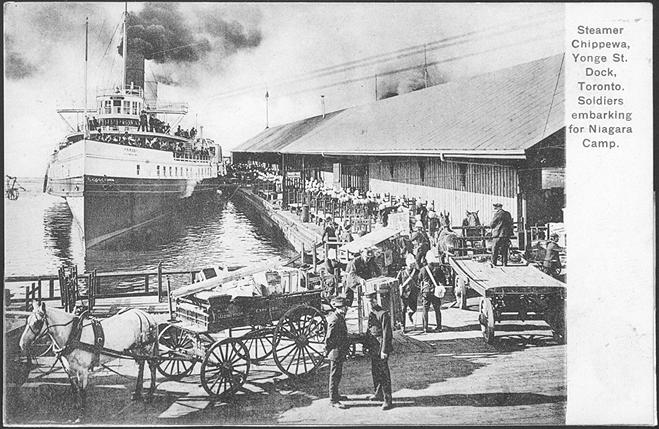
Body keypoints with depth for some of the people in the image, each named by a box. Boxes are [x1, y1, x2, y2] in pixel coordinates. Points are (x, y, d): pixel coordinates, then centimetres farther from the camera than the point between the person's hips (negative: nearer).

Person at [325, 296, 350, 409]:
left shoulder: (340, 318, 10)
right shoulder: (334, 320, -22)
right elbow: (329, 338, -21)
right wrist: (328, 351, -14)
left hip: (340, 353, 10)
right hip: (336, 352, -10)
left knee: (337, 375, 20)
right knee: (335, 376, -3)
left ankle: (335, 395, 33)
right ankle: (333, 400, 4)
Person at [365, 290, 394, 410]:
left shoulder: (383, 314, -14)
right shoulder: (370, 314, 11)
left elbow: (386, 333, -17)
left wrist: (383, 351, -19)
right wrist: (367, 345, 18)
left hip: (381, 347, -8)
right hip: (373, 348, 8)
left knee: (384, 373, -7)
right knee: (375, 371, 17)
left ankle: (388, 400, -4)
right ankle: (378, 393, 32)